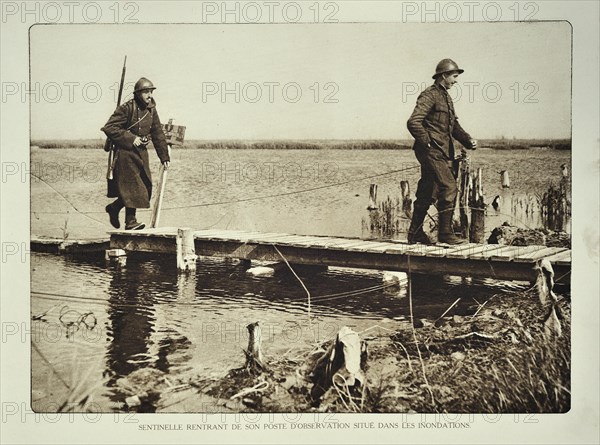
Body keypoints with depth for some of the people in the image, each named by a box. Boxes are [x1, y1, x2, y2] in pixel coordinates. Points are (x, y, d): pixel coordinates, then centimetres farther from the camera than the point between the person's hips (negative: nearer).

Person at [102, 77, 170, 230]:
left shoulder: (151, 110, 8)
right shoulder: (127, 108, -13)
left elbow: (158, 134, 14)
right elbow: (109, 127, -17)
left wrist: (164, 157, 12)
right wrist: (130, 139, -19)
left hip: (142, 152, 7)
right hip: (126, 152, -7)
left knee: (146, 186, 8)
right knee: (132, 186, -10)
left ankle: (114, 207, 25)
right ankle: (130, 221, -2)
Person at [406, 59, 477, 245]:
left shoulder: (446, 97, 20)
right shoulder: (429, 95, -11)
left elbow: (454, 124, 24)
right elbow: (413, 122, -22)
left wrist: (468, 140, 9)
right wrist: (427, 142, -17)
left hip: (442, 152, 10)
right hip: (432, 151, -10)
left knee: (427, 193, 11)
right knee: (449, 187, -13)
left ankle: (415, 233, 18)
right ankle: (445, 233, -7)